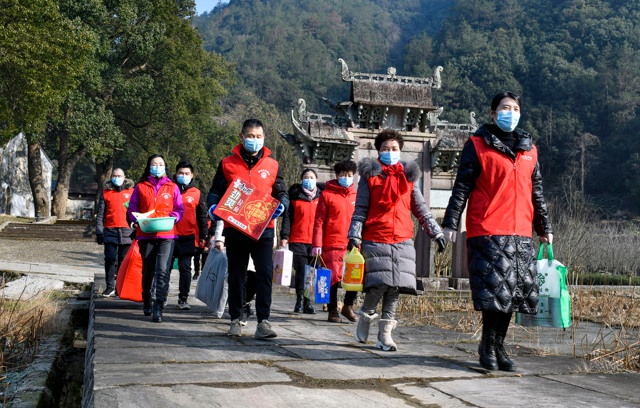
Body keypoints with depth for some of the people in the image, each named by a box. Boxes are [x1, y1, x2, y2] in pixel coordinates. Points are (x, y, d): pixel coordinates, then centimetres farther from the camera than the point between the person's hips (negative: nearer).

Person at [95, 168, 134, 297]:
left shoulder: (131, 192, 11)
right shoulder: (106, 193, 11)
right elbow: (100, 214, 10)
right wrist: (99, 232, 3)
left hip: (127, 232, 0)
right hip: (110, 231, 0)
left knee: (124, 261, 3)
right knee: (110, 259, -4)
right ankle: (110, 287, 4)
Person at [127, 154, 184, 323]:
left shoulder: (172, 187, 11)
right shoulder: (140, 187, 10)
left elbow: (179, 209, 10)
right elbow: (132, 210, 9)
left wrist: (171, 218, -9)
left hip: (167, 235, -1)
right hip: (146, 235, 2)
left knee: (163, 270, -17)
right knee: (147, 271, 13)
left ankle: (158, 308, -19)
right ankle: (146, 303, 30)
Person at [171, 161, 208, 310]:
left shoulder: (197, 194, 7)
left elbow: (203, 217, 9)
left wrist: (203, 236, 4)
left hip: (188, 237, -1)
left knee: (185, 268, 1)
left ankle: (183, 298, 6)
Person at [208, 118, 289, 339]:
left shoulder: (272, 165, 9)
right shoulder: (227, 163, 7)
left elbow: (282, 194, 11)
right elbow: (214, 192, 9)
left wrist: (281, 205, -12)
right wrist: (213, 207, -12)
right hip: (234, 229, 0)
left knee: (265, 275, -8)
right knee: (236, 276, 9)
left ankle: (263, 321, -5)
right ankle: (235, 320, 20)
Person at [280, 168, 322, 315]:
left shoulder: (321, 197, 14)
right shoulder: (295, 196, 8)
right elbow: (288, 217, 4)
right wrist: (284, 236, -5)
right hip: (298, 241, -2)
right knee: (301, 271, -5)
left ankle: (307, 302, 7)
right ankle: (299, 301, 3)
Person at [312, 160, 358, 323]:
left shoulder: (356, 195, 13)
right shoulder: (327, 194, 2)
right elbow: (319, 221, -1)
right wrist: (317, 244, -8)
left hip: (352, 245, 4)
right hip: (333, 244, -4)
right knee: (334, 277, -3)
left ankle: (348, 306, 20)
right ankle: (332, 311, 12)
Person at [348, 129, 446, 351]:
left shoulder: (409, 176, 15)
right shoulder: (370, 175, 7)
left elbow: (421, 210, 17)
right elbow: (360, 210, 4)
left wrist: (437, 233, 12)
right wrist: (354, 236, -6)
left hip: (402, 240, 3)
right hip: (375, 240, -3)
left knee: (395, 286, -1)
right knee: (379, 284, -12)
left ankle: (385, 333, 9)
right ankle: (365, 317, 16)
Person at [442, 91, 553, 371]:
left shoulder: (529, 149, 18)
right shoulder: (478, 145, 3)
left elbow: (536, 193, 24)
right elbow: (462, 187, -1)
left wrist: (545, 227, 24)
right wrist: (450, 223, -8)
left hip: (521, 234, 5)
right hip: (487, 232, -5)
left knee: (513, 292, 4)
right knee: (494, 290, -9)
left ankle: (497, 346, 18)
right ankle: (488, 347, 7)